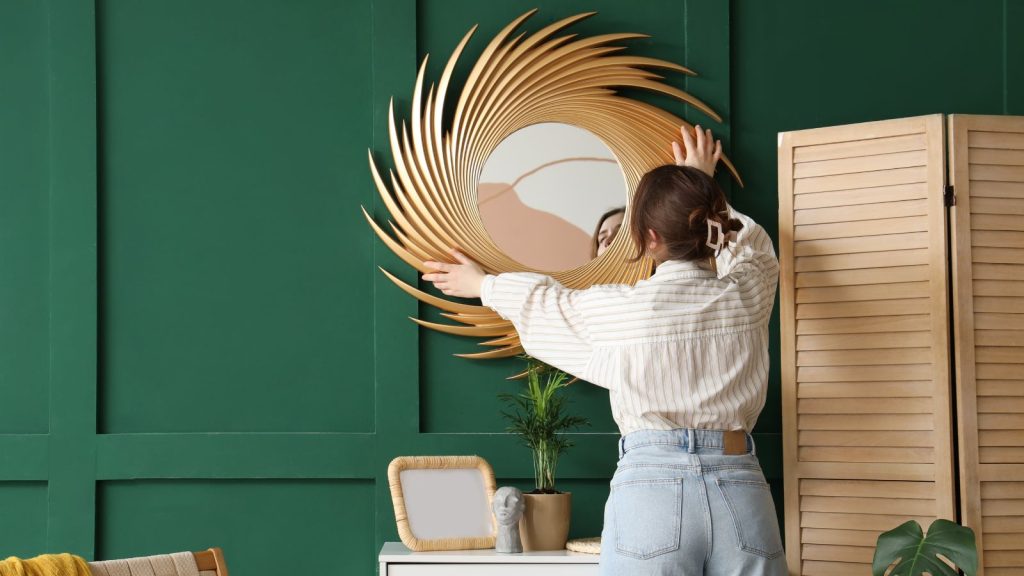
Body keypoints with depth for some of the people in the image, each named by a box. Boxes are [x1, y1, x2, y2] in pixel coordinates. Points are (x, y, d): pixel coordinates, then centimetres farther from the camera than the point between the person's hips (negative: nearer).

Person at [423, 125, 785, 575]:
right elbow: (747, 242, 31)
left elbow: (546, 304, 20)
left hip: (653, 488, -3)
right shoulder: (748, 294, 5)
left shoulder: (619, 307, -2)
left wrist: (483, 286, 39)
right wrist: (702, 192, 47)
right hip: (741, 493, 3)